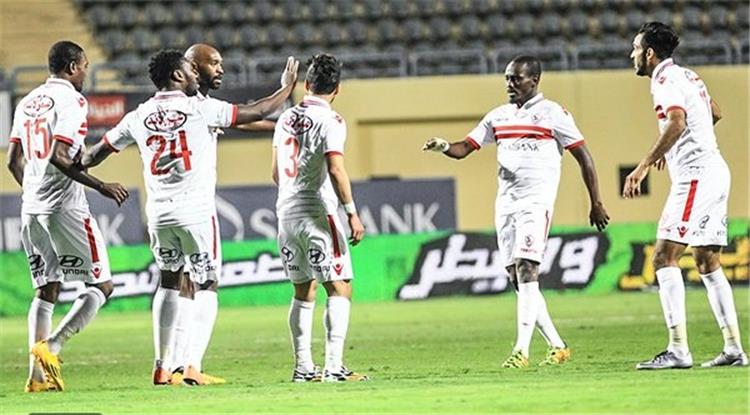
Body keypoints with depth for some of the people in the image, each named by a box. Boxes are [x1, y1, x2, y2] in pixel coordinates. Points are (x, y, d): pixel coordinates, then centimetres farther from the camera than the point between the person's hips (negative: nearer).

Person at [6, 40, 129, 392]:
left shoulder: (27, 102, 15)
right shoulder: (71, 100, -9)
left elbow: (14, 161, 16)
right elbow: (60, 157, -19)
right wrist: (101, 187, -14)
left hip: (31, 208, 8)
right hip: (64, 207, -8)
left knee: (46, 289, 12)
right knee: (100, 285, 0)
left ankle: (38, 374, 2)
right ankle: (50, 346, -15)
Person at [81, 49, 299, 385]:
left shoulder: (138, 117, 6)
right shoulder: (200, 109, -6)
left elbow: (96, 154, 16)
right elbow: (257, 112, -2)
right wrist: (287, 86, 14)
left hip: (159, 214, 4)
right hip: (197, 212, -4)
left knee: (168, 282, 19)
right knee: (207, 287, 5)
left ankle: (162, 367, 16)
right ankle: (194, 365, -9)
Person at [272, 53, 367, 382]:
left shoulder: (286, 119, 11)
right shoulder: (330, 121, -9)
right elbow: (336, 170, -19)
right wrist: (352, 213, -16)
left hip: (286, 215, 7)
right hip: (317, 214, -7)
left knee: (303, 292, 15)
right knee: (339, 289, -4)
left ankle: (303, 367, 14)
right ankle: (334, 367, -14)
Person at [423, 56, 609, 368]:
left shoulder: (552, 114, -2)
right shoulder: (498, 117, 15)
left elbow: (584, 158, -1)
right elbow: (465, 148, 13)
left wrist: (596, 204, -2)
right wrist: (443, 147, -11)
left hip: (536, 201, -7)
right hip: (505, 203, 7)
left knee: (526, 268, -19)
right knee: (518, 279, 5)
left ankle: (521, 350, -22)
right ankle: (557, 346, 15)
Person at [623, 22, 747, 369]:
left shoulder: (665, 79, -9)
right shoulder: (687, 76, 20)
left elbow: (677, 122, -27)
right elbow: (715, 114, 37)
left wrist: (644, 166, -31)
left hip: (695, 174, -10)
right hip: (715, 169, 10)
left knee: (664, 257, -13)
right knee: (708, 263, 14)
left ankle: (678, 350, -21)